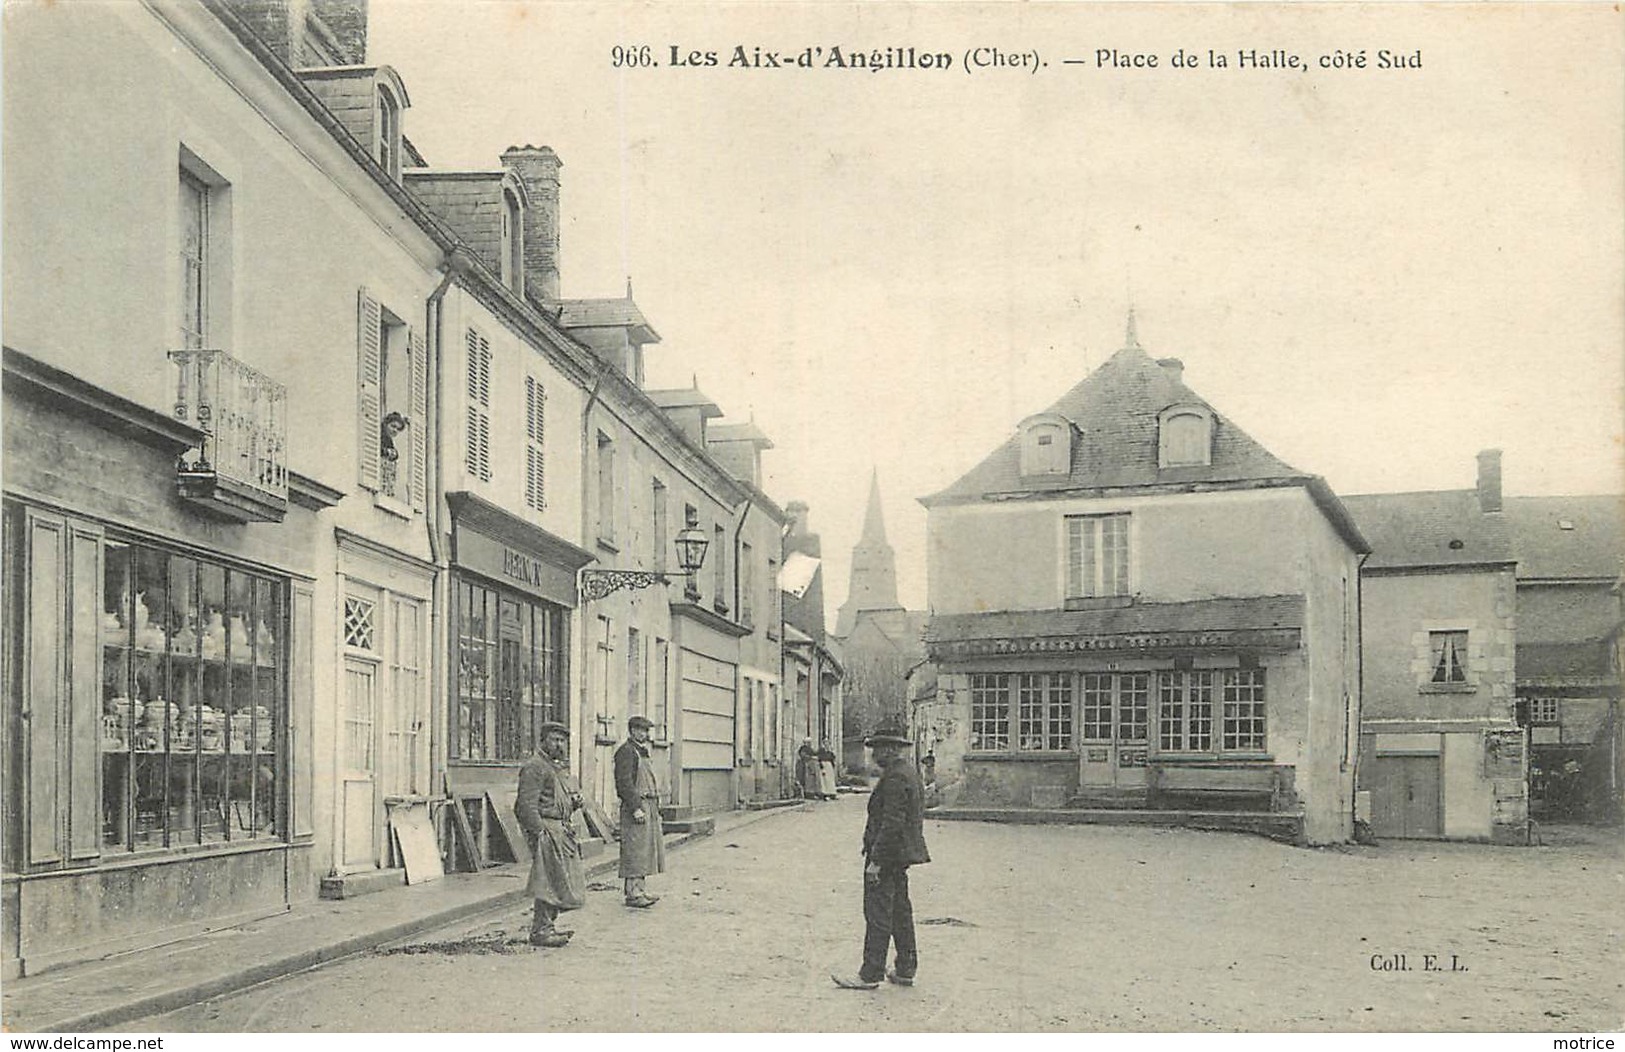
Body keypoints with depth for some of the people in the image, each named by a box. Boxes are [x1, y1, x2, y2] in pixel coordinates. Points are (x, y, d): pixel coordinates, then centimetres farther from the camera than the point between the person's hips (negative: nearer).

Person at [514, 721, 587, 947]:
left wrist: (575, 801, 9)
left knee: (563, 881, 11)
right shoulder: (535, 767, -11)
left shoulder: (560, 767, 19)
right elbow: (526, 804, -17)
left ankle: (546, 926, 21)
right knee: (551, 882, -9)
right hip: (546, 828, -10)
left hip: (562, 829, 10)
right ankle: (540, 931, -3)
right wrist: (539, 832, -21)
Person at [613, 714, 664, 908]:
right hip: (636, 806, -10)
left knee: (644, 851, 12)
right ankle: (633, 894, -9)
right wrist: (636, 808, -23)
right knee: (635, 850, -9)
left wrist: (656, 809, 22)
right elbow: (624, 783, -18)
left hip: (649, 806, 10)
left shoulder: (642, 751, 21)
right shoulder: (626, 751, -10)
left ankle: (638, 890, 17)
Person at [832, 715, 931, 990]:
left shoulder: (895, 777, -19)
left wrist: (876, 861, -22)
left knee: (877, 914, -6)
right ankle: (906, 970, 22)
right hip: (902, 855, 11)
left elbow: (892, 823, -24)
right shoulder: (909, 773, 14)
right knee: (900, 912, 16)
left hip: (888, 854, -11)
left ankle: (870, 974, -2)